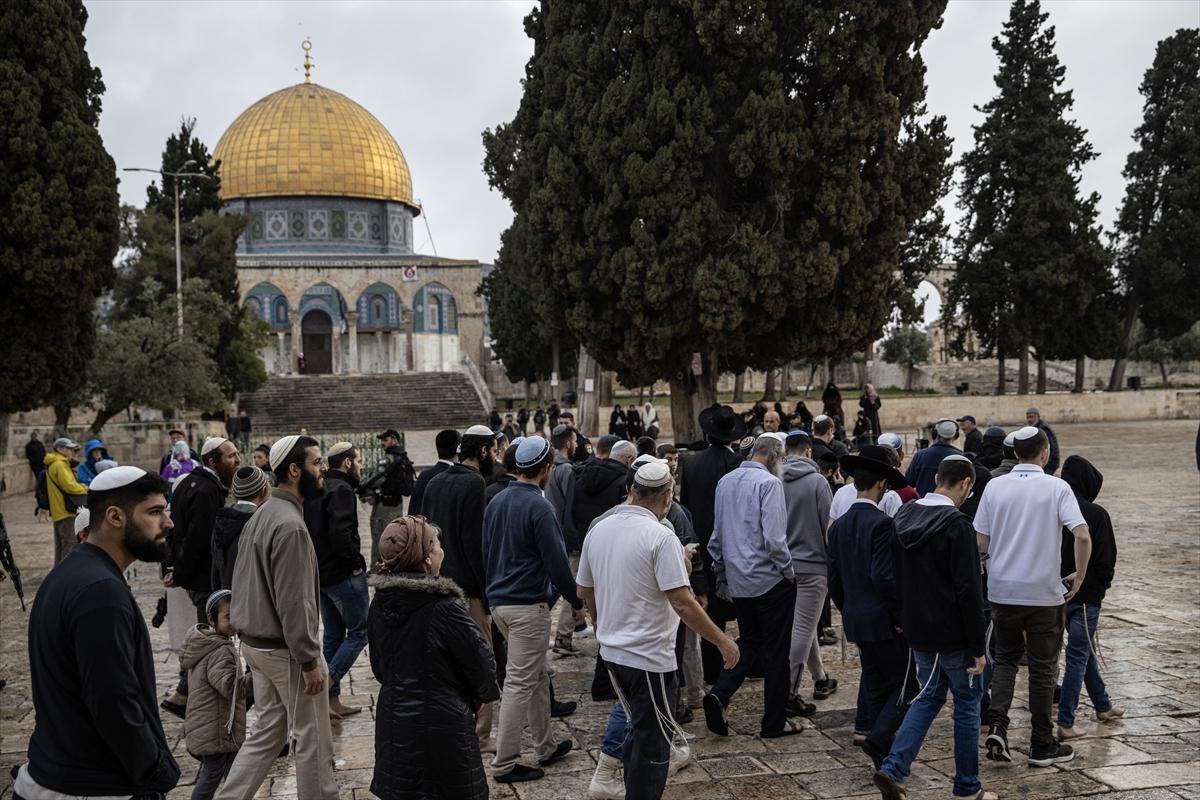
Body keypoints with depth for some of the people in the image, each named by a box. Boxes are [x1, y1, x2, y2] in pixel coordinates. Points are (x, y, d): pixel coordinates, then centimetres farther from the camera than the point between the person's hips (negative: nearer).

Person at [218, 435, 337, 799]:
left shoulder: (262, 515, 8)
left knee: (267, 731, 18)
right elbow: (294, 603, -24)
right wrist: (310, 660, -19)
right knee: (312, 740, 5)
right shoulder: (290, 524, -22)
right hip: (286, 650, -9)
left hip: (257, 643, 9)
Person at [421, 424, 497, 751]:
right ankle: (479, 736, 5)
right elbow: (475, 543, -19)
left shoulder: (435, 482, 12)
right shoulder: (474, 484, -15)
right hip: (468, 588, -8)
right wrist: (488, 593, -15)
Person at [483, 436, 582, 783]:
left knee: (537, 676, 19)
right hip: (528, 605, -9)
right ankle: (505, 763, 2)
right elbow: (557, 562, -16)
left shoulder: (496, 502, 10)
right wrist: (577, 601, -5)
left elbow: (486, 553, 18)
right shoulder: (538, 506, -16)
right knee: (520, 683, -3)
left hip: (499, 601, 9)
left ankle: (545, 747, 28)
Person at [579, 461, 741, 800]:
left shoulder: (598, 530, 3)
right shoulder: (660, 537, -19)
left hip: (612, 649, 8)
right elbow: (682, 602, -23)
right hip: (649, 656, -8)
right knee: (652, 741, 4)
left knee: (639, 728, 23)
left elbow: (585, 591, 14)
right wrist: (722, 641, -13)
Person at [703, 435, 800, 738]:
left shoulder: (725, 482, 8)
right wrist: (789, 571, -6)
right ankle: (774, 722, 13)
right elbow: (774, 538, -21)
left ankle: (719, 694, 0)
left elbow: (716, 536, 13)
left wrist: (721, 577, 21)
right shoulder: (769, 483, -14)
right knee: (776, 650, 5)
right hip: (770, 580, -6)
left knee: (748, 641, 20)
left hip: (738, 580, 7)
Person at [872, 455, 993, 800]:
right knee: (967, 703, 10)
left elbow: (895, 575, 12)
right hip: (953, 635, -7)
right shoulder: (957, 524, -19)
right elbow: (968, 591, -20)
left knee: (929, 696, 18)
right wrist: (978, 648, -14)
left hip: (917, 631, 7)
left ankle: (892, 768, 5)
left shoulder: (905, 516, 5)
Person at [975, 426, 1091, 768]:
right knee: (1042, 666, 10)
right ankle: (1042, 745, 18)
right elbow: (1082, 536, -18)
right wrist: (1079, 576, -3)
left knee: (1005, 658, 19)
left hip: (1002, 589, 2)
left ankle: (996, 724, 0)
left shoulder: (995, 486, -1)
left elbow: (980, 543, -2)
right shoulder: (1057, 487, -7)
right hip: (1044, 592, -2)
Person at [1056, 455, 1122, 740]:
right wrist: (1103, 584, 5)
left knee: (1084, 649, 22)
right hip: (1086, 593, -6)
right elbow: (1106, 558, -13)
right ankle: (1065, 723, 1)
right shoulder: (1095, 514, -17)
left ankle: (1103, 705, 38)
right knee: (1078, 655, 1)